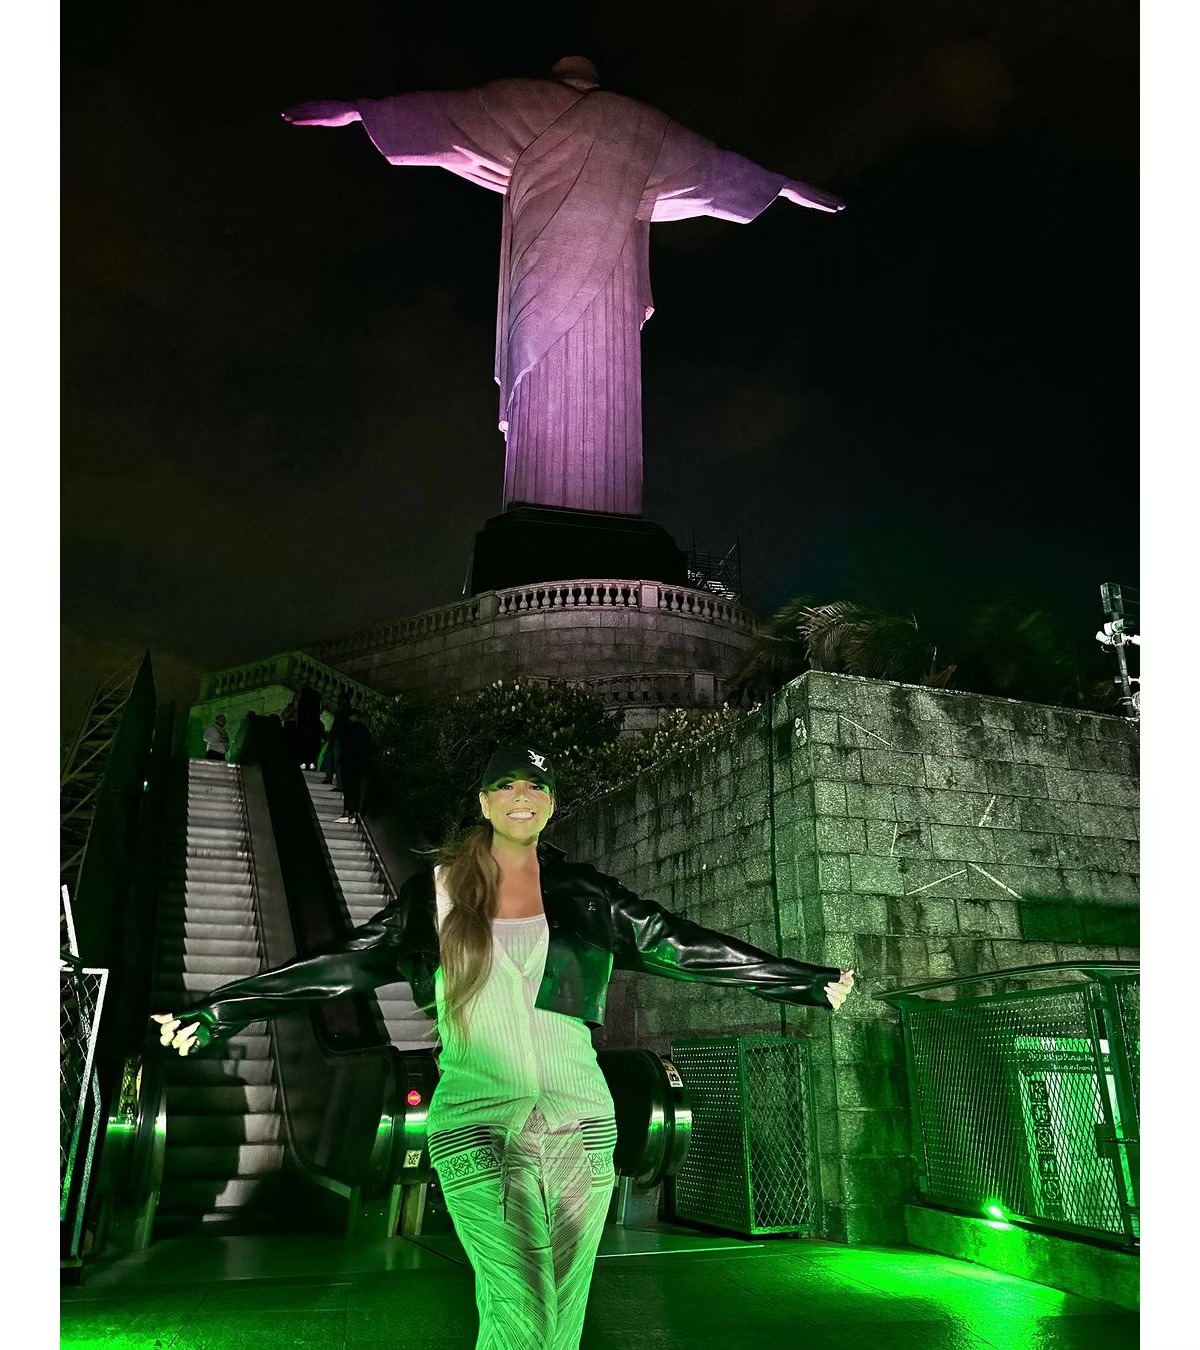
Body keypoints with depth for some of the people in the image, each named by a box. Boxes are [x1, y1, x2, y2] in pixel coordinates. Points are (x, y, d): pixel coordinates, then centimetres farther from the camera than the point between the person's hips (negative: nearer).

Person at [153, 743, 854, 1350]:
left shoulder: (584, 891, 6)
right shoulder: (438, 891, 5)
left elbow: (677, 945, 6)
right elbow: (345, 964, 5)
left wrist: (809, 982, 5)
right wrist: (216, 1011, 1)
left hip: (580, 1123, 2)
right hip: (478, 1125, -2)